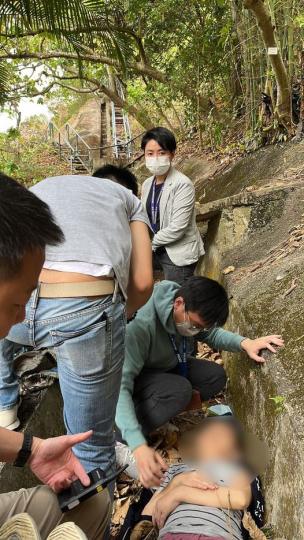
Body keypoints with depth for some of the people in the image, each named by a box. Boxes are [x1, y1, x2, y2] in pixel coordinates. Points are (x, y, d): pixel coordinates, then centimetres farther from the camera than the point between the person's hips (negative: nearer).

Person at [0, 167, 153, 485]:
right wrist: (116, 317, 36)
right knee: (92, 441, 20)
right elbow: (142, 283, 16)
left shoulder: (38, 189, 37)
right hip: (87, 306, -3)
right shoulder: (128, 199, 28)